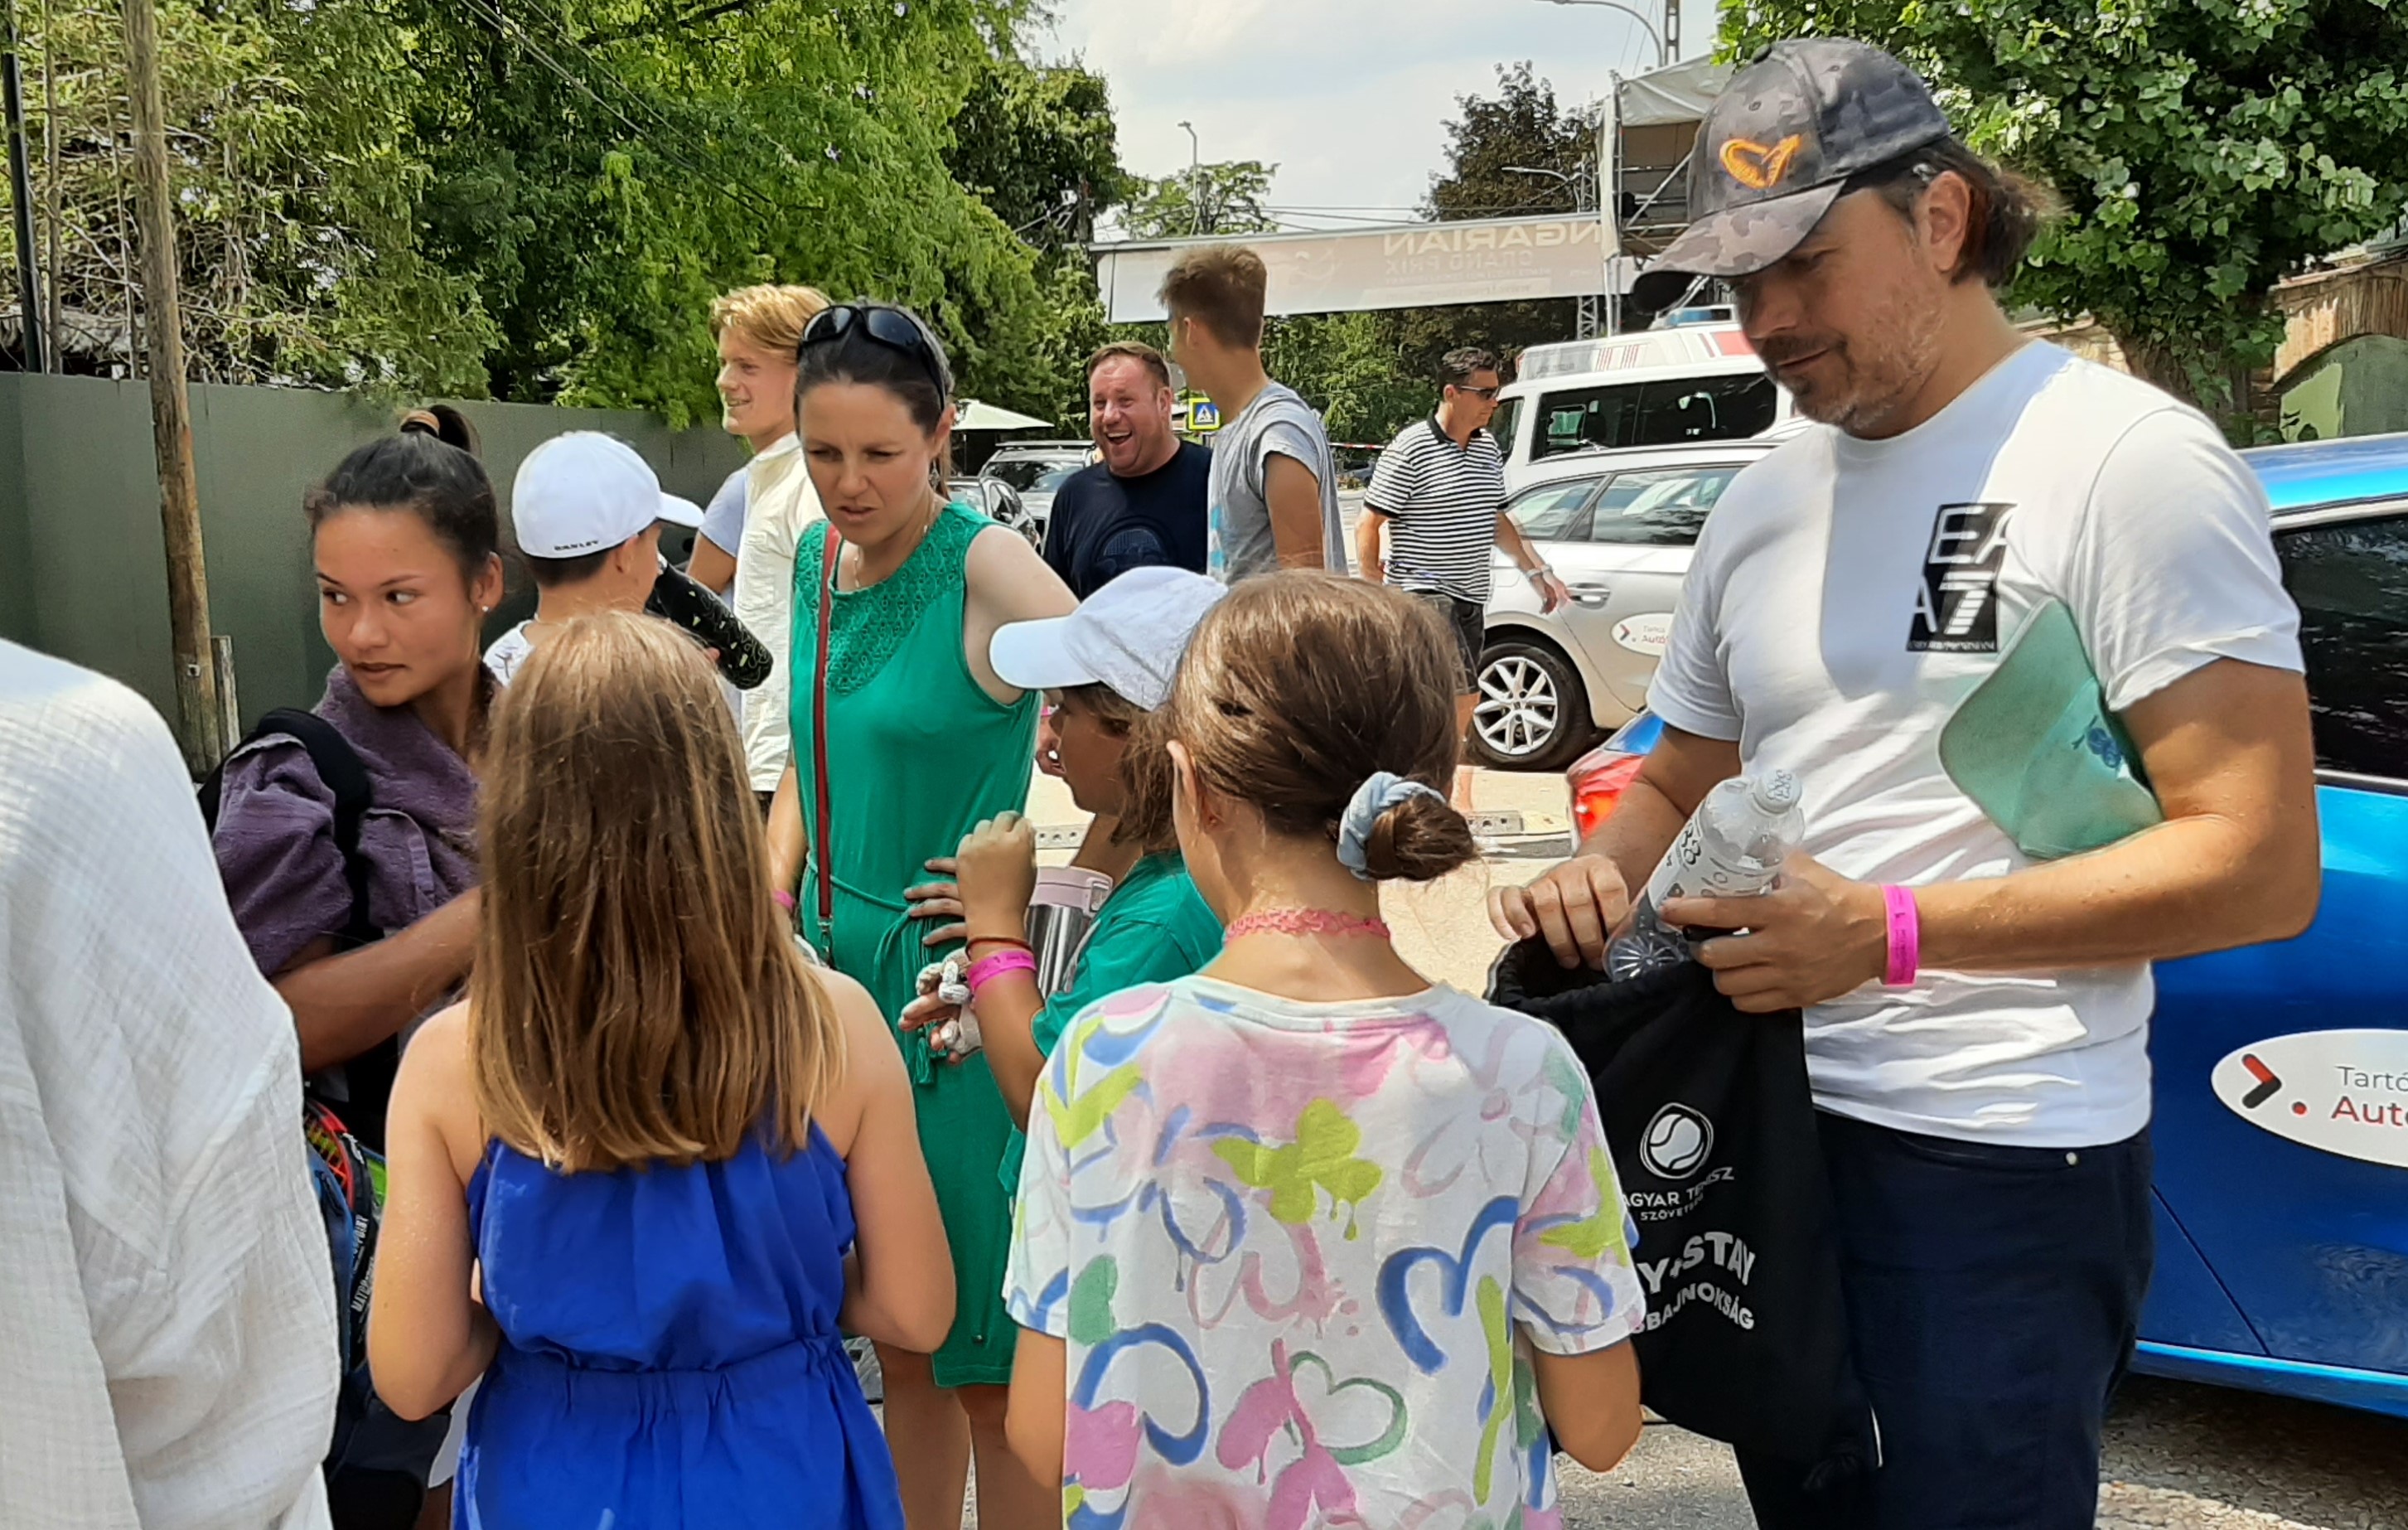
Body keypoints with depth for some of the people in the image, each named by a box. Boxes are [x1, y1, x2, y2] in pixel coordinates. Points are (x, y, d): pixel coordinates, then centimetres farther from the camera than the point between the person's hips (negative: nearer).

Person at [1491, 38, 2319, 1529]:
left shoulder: (2128, 457, -11)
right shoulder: (1763, 505, 10)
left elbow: (2260, 865, -16)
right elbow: (1682, 785, 19)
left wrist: (1887, 933, -21)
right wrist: (1602, 873, -3)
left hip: (1998, 1171, -7)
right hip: (1771, 1125, 7)